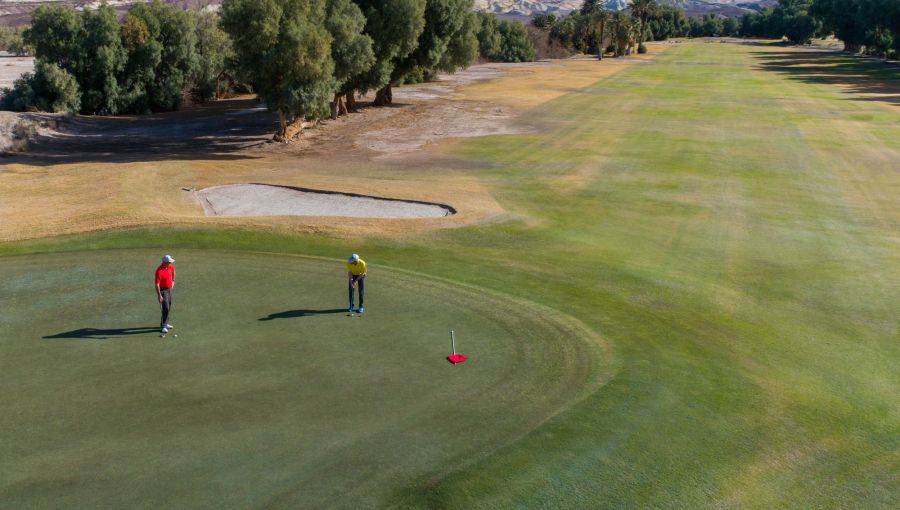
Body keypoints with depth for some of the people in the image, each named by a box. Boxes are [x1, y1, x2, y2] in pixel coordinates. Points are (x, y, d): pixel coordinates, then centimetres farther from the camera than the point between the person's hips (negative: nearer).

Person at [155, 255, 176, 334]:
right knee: (165, 308, -14)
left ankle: (165, 323, 29)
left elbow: (173, 271, 25)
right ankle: (163, 326, -11)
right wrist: (159, 295, -30)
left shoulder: (170, 267, -2)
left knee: (168, 307, 16)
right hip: (163, 290, -8)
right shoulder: (159, 271, -26)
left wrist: (173, 280, 24)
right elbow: (157, 284, -28)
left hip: (169, 289, 8)